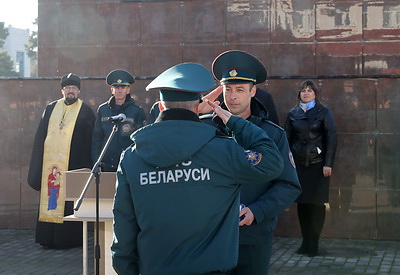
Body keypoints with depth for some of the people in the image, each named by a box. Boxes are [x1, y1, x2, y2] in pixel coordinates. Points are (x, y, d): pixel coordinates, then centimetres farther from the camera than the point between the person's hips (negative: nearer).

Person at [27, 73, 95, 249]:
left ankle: (70, 238, 5)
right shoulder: (51, 109, 14)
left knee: (69, 202, -3)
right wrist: (39, 163, 8)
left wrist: (86, 165, -8)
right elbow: (41, 136, 15)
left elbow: (90, 140, 0)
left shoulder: (85, 111, 4)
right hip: (50, 162, 4)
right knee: (49, 198, 3)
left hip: (73, 164, -3)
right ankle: (48, 238, 9)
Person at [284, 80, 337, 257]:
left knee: (317, 204, -3)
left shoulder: (324, 113, 2)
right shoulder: (293, 114, 10)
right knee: (302, 204, 3)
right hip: (299, 163, 3)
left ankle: (313, 244, 4)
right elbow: (287, 139, 13)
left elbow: (331, 138, -2)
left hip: (318, 164, -3)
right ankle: (306, 242, 12)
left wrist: (328, 163, -9)